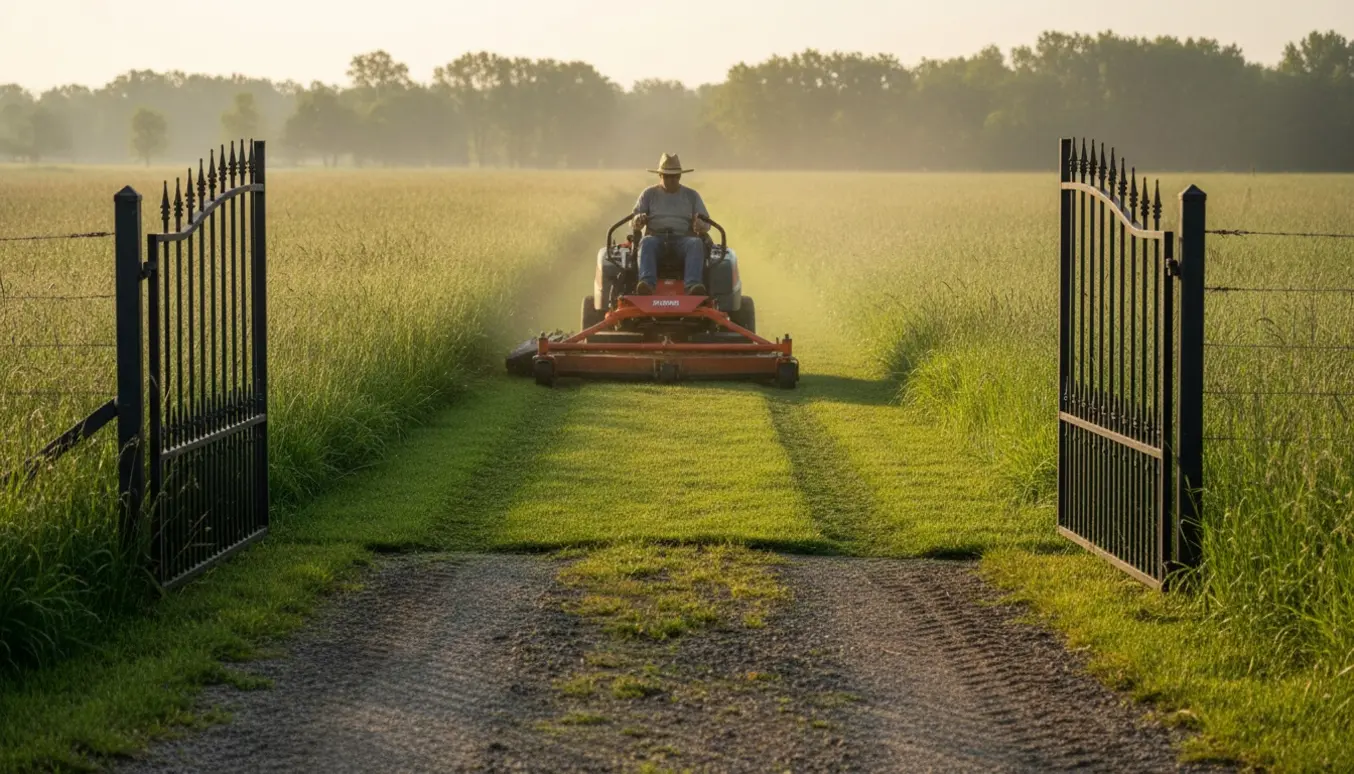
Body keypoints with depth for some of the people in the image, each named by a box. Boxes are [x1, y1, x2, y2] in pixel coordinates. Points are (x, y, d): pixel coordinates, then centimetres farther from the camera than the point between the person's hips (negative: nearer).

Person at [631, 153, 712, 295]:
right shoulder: (649, 194, 17)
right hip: (656, 237, 0)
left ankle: (693, 285, -56)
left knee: (696, 244, -35)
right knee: (647, 243, -36)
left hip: (683, 238, 0)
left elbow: (706, 223, 13)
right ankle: (647, 283, -58)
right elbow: (634, 223, 11)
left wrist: (700, 226, -14)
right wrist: (638, 220, -16)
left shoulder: (692, 195, 19)